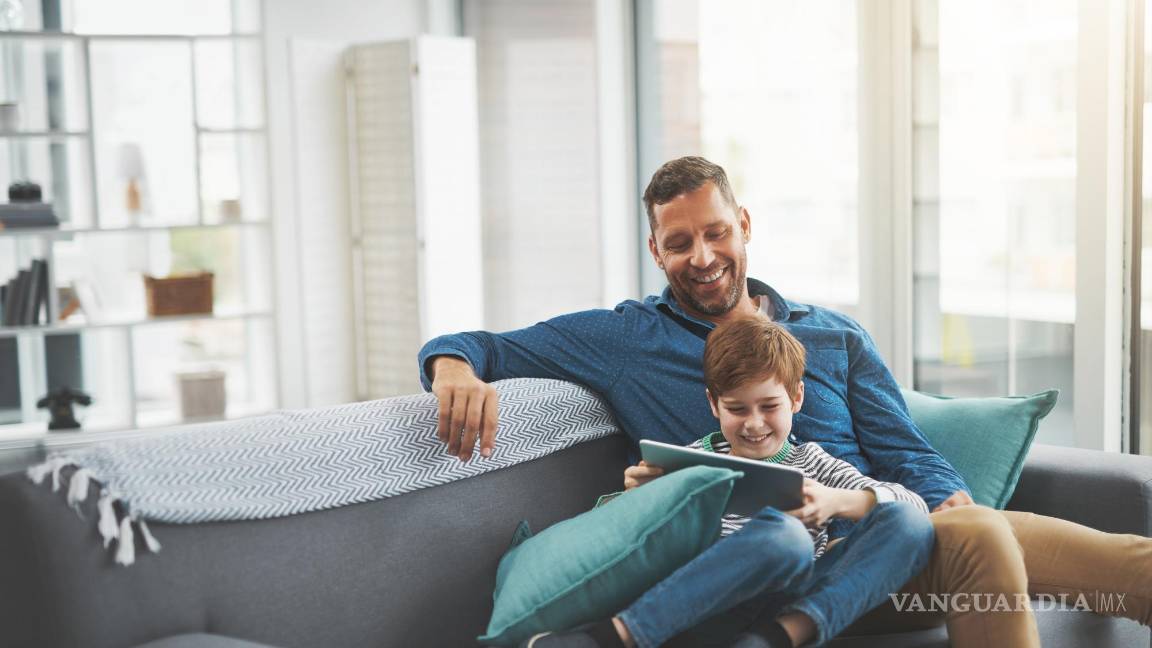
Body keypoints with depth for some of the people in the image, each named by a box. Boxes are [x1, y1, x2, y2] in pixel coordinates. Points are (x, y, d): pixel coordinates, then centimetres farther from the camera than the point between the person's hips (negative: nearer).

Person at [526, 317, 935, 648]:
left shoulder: (810, 463, 20)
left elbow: (913, 503, 7)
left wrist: (837, 501, -12)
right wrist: (638, 496, -8)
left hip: (793, 604, 2)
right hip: (710, 604, -2)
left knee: (910, 521, -16)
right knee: (783, 535, -36)